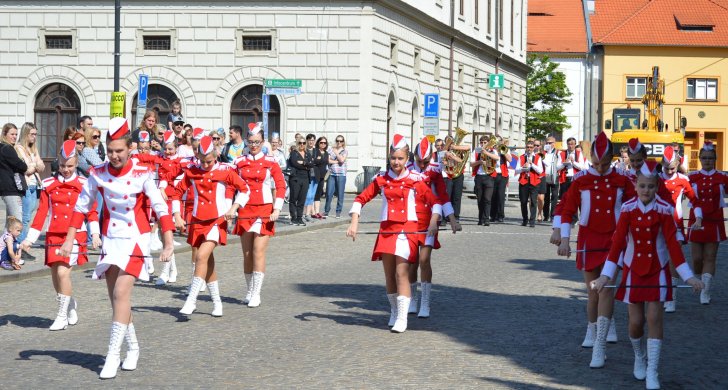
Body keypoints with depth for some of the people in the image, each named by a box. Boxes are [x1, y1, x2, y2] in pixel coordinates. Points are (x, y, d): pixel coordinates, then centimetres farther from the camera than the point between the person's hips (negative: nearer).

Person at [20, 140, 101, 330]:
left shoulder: (83, 184, 1)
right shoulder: (49, 185, 7)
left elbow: (91, 211, 0)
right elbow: (41, 213, 8)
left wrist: (95, 234, -13)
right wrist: (30, 238, 3)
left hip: (75, 235, -4)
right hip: (54, 235, 4)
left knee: (63, 272, -16)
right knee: (55, 276, 5)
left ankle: (62, 315, -2)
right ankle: (71, 304, 33)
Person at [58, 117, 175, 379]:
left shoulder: (142, 175, -13)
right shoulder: (98, 174, -4)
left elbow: (161, 208, -13)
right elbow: (81, 207, 5)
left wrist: (168, 243, -20)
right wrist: (69, 240, 2)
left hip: (135, 239, -4)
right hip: (110, 239, 4)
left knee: (121, 292, -16)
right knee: (115, 296, 8)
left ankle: (113, 355, -13)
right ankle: (132, 347, 27)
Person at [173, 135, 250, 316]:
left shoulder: (225, 171, -5)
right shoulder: (192, 171, 3)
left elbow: (245, 189, 2)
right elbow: (178, 192, 10)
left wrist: (234, 207, -11)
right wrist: (177, 215, 1)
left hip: (217, 221, -4)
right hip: (197, 221, 4)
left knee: (202, 256, -21)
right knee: (207, 262, 10)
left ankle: (191, 301, -19)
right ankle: (217, 303, 23)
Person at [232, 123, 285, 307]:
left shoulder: (270, 162, 1)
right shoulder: (239, 162, 6)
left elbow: (281, 186, 0)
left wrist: (277, 209, -9)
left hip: (264, 211, -2)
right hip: (245, 212, 2)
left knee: (258, 251, -9)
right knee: (247, 253, 6)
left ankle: (256, 294, -5)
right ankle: (249, 291, 18)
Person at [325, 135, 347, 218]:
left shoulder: (345, 151, 7)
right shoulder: (331, 150, 10)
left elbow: (342, 160, -10)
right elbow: (328, 160, -2)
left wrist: (336, 151, -5)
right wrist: (337, 161, -7)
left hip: (341, 175, -1)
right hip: (331, 174, 1)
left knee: (340, 194, -1)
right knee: (329, 193, -2)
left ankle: (338, 212, 7)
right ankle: (326, 211, 10)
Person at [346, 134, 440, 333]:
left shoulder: (415, 180, -1)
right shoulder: (381, 179, 5)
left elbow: (435, 202, -1)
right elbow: (361, 199, 8)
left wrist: (433, 222, -15)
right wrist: (354, 222, -3)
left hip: (407, 230, -3)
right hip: (387, 229, 3)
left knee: (401, 273, -12)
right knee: (389, 274, 9)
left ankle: (402, 317, -12)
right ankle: (394, 311, 27)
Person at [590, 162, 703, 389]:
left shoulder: (664, 211, -9)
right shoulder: (628, 209, -7)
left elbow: (673, 245, -9)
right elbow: (617, 243, -9)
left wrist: (688, 277, -13)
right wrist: (605, 275, -16)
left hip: (657, 272, -1)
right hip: (633, 271, 1)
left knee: (654, 318, -8)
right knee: (635, 321, 3)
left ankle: (652, 372, -2)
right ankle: (639, 357, 32)